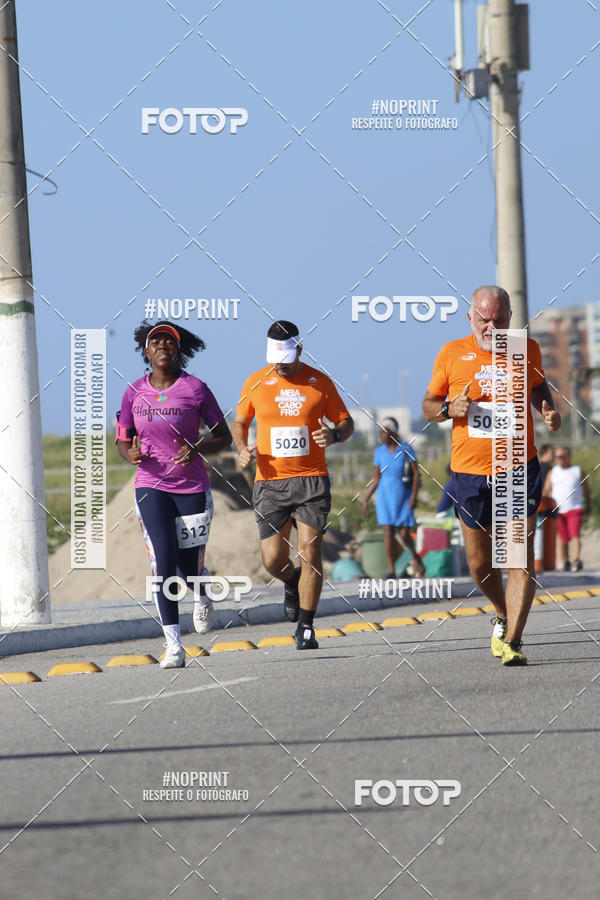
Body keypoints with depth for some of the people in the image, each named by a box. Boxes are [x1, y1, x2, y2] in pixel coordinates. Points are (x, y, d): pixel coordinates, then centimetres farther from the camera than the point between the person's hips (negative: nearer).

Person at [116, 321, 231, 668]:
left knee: (188, 567, 2)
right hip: (151, 486, 1)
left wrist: (196, 449, -19)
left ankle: (202, 596, 42)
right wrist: (130, 453, -10)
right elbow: (123, 439, 14)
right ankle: (174, 647, -12)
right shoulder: (134, 393, 3)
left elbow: (224, 437, 1)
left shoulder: (195, 389, -5)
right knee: (164, 560, -13)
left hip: (192, 486, -1)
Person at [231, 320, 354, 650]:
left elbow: (346, 422, 11)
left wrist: (334, 434, -13)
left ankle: (305, 628, 0)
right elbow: (239, 421, 18)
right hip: (270, 483, 1)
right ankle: (292, 584, 35)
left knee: (310, 554, -10)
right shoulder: (256, 383, 4)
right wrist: (243, 449, -2)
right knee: (273, 560, -2)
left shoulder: (319, 382, 2)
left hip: (312, 480, -1)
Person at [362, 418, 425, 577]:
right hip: (384, 497, 2)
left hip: (403, 498, -2)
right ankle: (392, 571, -7)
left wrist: (414, 496, -14)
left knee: (404, 534, -4)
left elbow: (416, 474, -4)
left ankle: (415, 556, 26)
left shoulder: (406, 450, -5)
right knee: (388, 533, -7)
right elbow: (376, 479, 9)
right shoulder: (379, 452, 4)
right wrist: (366, 499, 4)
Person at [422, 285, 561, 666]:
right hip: (471, 471, 1)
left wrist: (549, 411, 3)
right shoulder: (452, 355, 1)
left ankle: (511, 640, -11)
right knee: (480, 563, 8)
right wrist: (448, 409, -12)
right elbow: (429, 404, 10)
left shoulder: (527, 349, 3)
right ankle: (504, 615, 36)